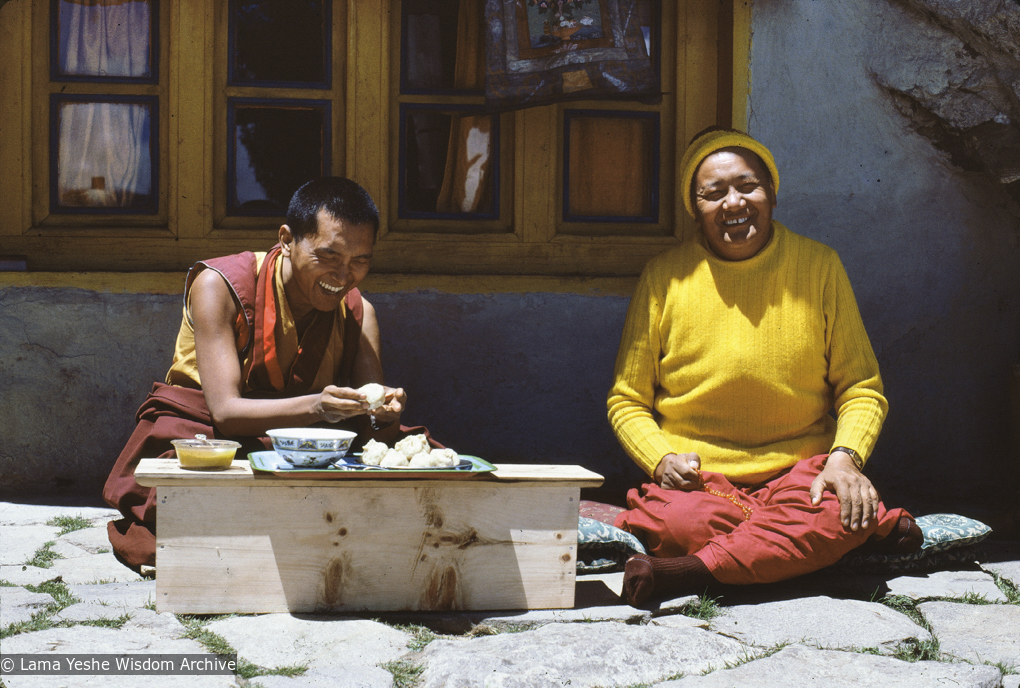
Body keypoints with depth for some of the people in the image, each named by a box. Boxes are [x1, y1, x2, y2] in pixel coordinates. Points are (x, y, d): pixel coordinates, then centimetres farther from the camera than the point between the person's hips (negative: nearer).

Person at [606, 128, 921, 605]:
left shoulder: (819, 267, 4)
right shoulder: (664, 278, 2)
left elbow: (862, 388, 7)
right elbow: (626, 401, 8)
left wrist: (846, 456, -14)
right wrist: (661, 459, -13)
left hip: (799, 469, 0)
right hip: (696, 475, 0)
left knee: (845, 511, -33)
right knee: (678, 525, -34)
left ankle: (687, 572, -27)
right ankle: (877, 527, -17)